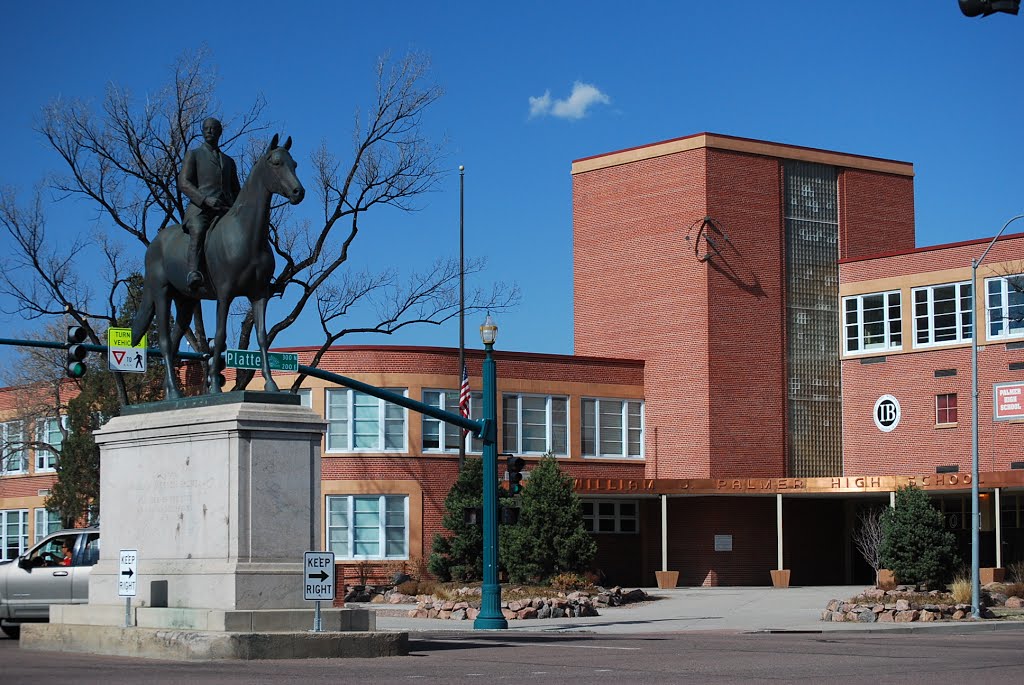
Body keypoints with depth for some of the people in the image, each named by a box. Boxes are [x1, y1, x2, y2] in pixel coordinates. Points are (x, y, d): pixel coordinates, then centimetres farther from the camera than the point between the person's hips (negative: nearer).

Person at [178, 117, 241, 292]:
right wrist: (206, 199, -15)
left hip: (225, 211, 4)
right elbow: (183, 183, 3)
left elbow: (236, 192, 29)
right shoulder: (193, 154, 17)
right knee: (198, 231, -36)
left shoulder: (229, 161, 30)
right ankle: (194, 274, -55)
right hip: (199, 208, -4)